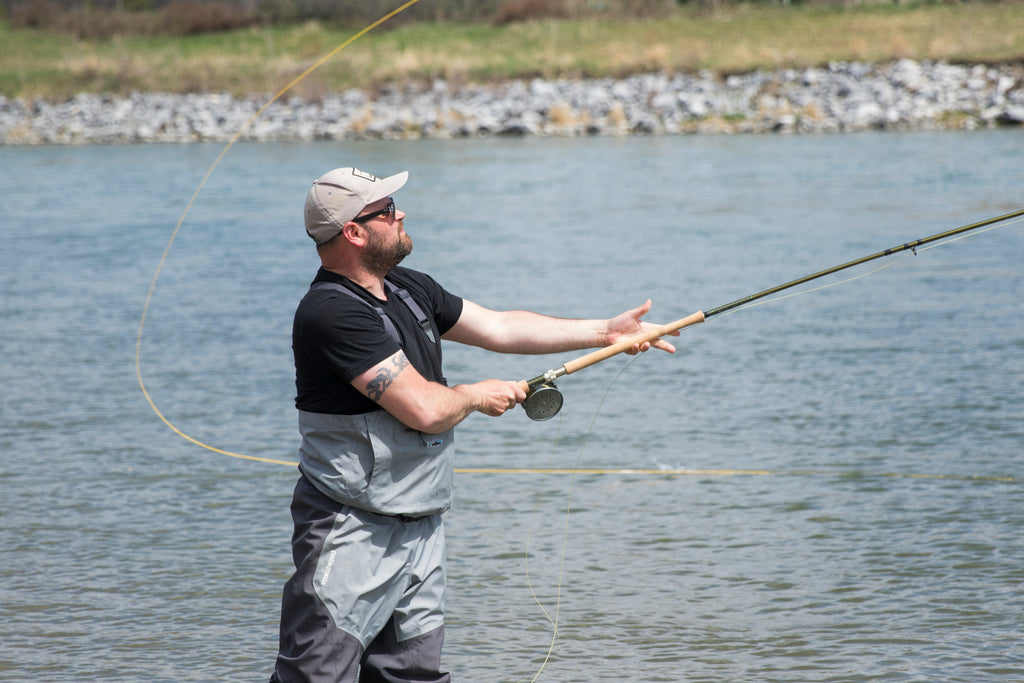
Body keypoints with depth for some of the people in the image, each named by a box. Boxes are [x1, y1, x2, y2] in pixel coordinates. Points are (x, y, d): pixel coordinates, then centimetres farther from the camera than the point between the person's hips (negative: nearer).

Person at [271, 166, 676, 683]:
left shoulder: (409, 290, 11)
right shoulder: (332, 312, -20)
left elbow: (499, 328, 19)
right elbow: (424, 409, -22)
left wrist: (606, 332, 16)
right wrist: (478, 397, -1)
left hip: (421, 525, 9)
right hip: (352, 530, -9)